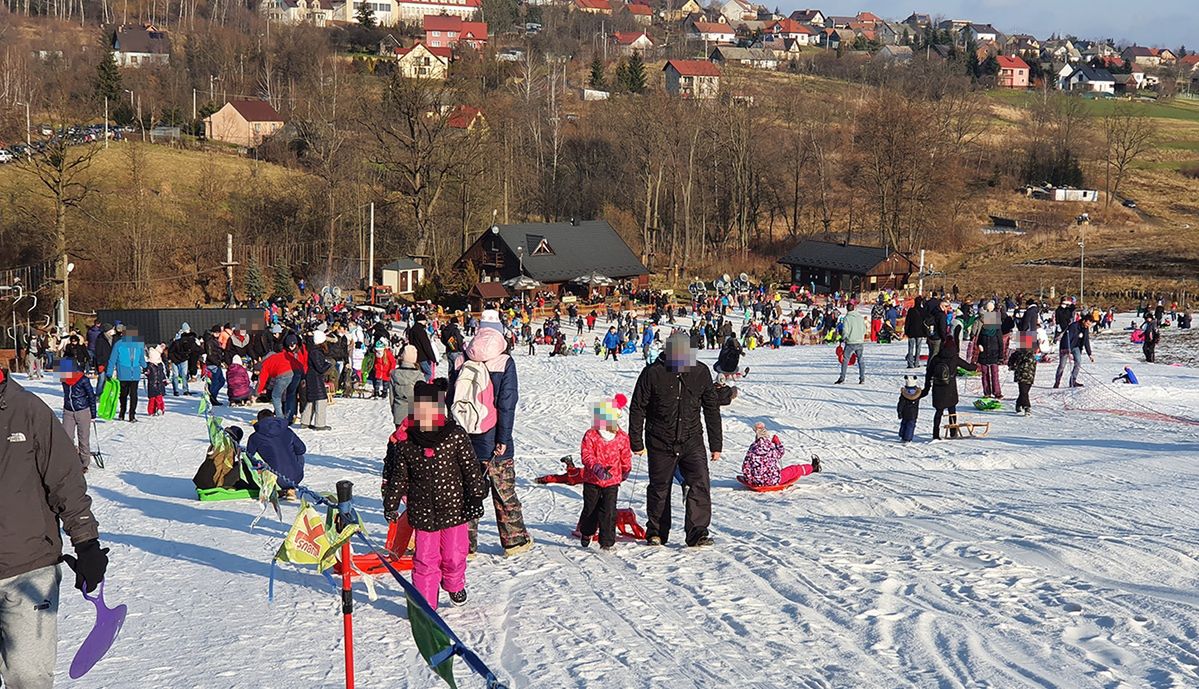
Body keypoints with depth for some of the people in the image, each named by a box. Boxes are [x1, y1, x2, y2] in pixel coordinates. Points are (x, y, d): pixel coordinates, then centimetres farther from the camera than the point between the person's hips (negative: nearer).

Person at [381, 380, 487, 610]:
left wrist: (476, 498, -4)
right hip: (423, 512, 1)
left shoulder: (456, 436, -10)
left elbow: (472, 469, -3)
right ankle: (425, 603, 16)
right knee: (425, 560, 2)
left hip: (454, 507, 0)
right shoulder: (404, 442, -5)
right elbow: (398, 476, 6)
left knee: (454, 554, 9)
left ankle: (454, 584, 39)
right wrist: (390, 504, 10)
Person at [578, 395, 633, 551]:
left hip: (612, 481, 0)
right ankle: (586, 532, 39)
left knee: (609, 511, -6)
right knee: (590, 508, 13)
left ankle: (607, 541, 1)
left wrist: (626, 471, 24)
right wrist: (596, 467, -29)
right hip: (592, 480, 0)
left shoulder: (622, 437, -3)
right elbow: (586, 455, -15)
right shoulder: (590, 435, -9)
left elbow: (625, 457, 12)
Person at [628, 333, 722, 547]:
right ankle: (656, 532, 27)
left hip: (692, 441, 2)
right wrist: (636, 442, -2)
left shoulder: (701, 372, -2)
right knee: (659, 489, 10)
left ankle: (697, 533, -9)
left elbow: (712, 409, 7)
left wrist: (716, 444, 8)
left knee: (700, 484, -13)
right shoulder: (652, 373, -11)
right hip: (661, 443, -1)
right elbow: (637, 409, -3)